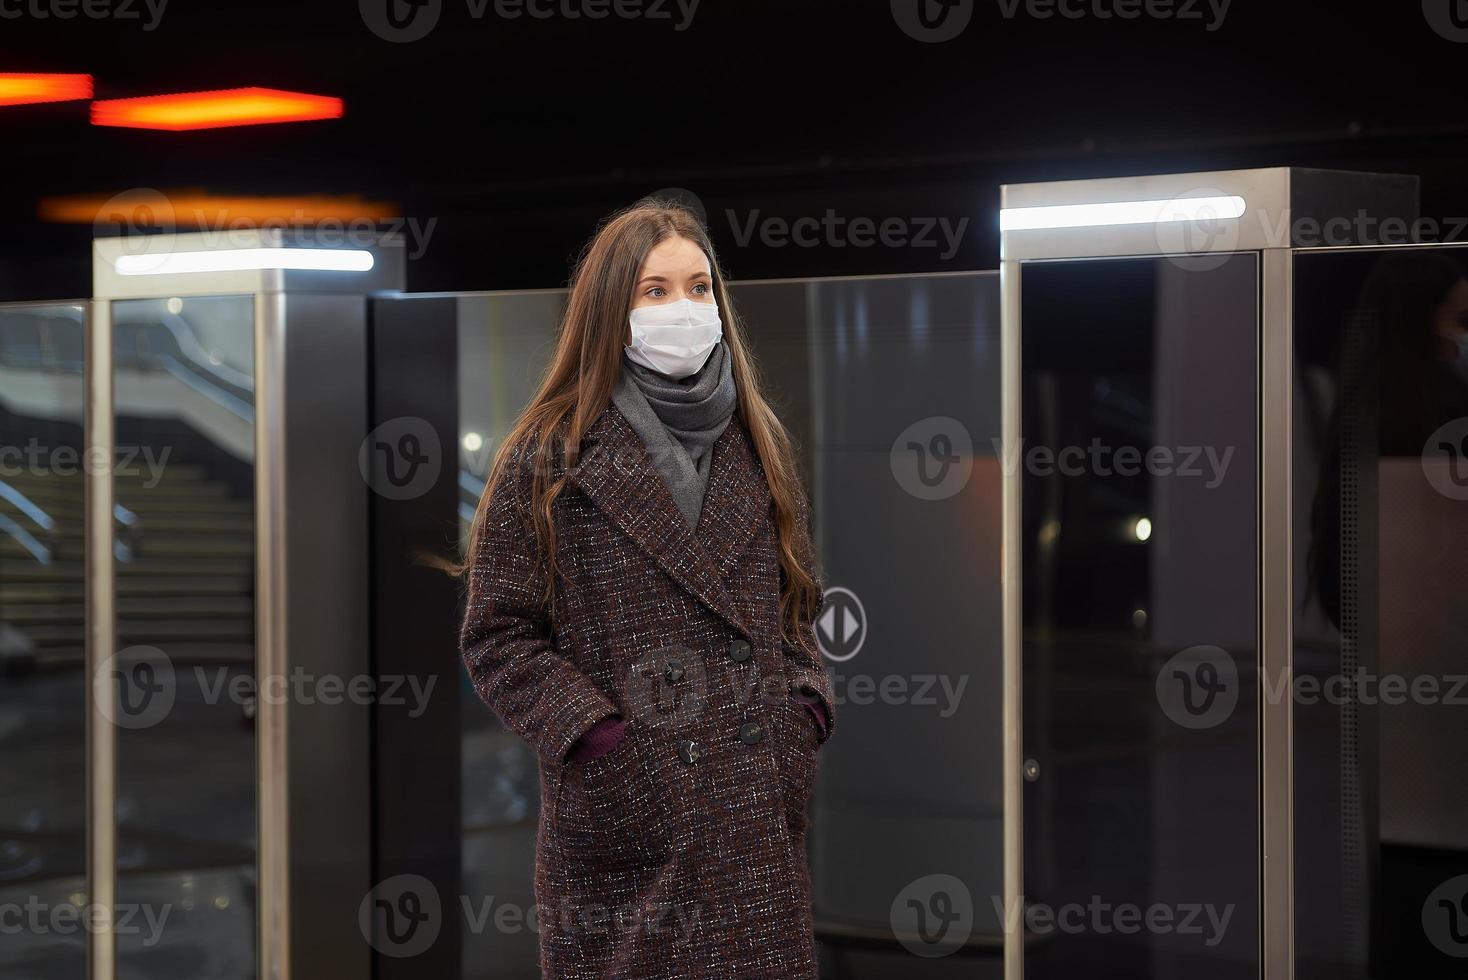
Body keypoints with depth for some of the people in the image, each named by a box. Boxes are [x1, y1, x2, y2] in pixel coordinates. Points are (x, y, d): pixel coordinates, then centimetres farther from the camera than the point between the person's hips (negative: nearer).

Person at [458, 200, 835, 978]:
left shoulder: (756, 446, 14)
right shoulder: (548, 458, -1)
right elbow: (498, 639, -3)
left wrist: (804, 712, 4)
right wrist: (598, 737, -13)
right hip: (623, 826, -4)